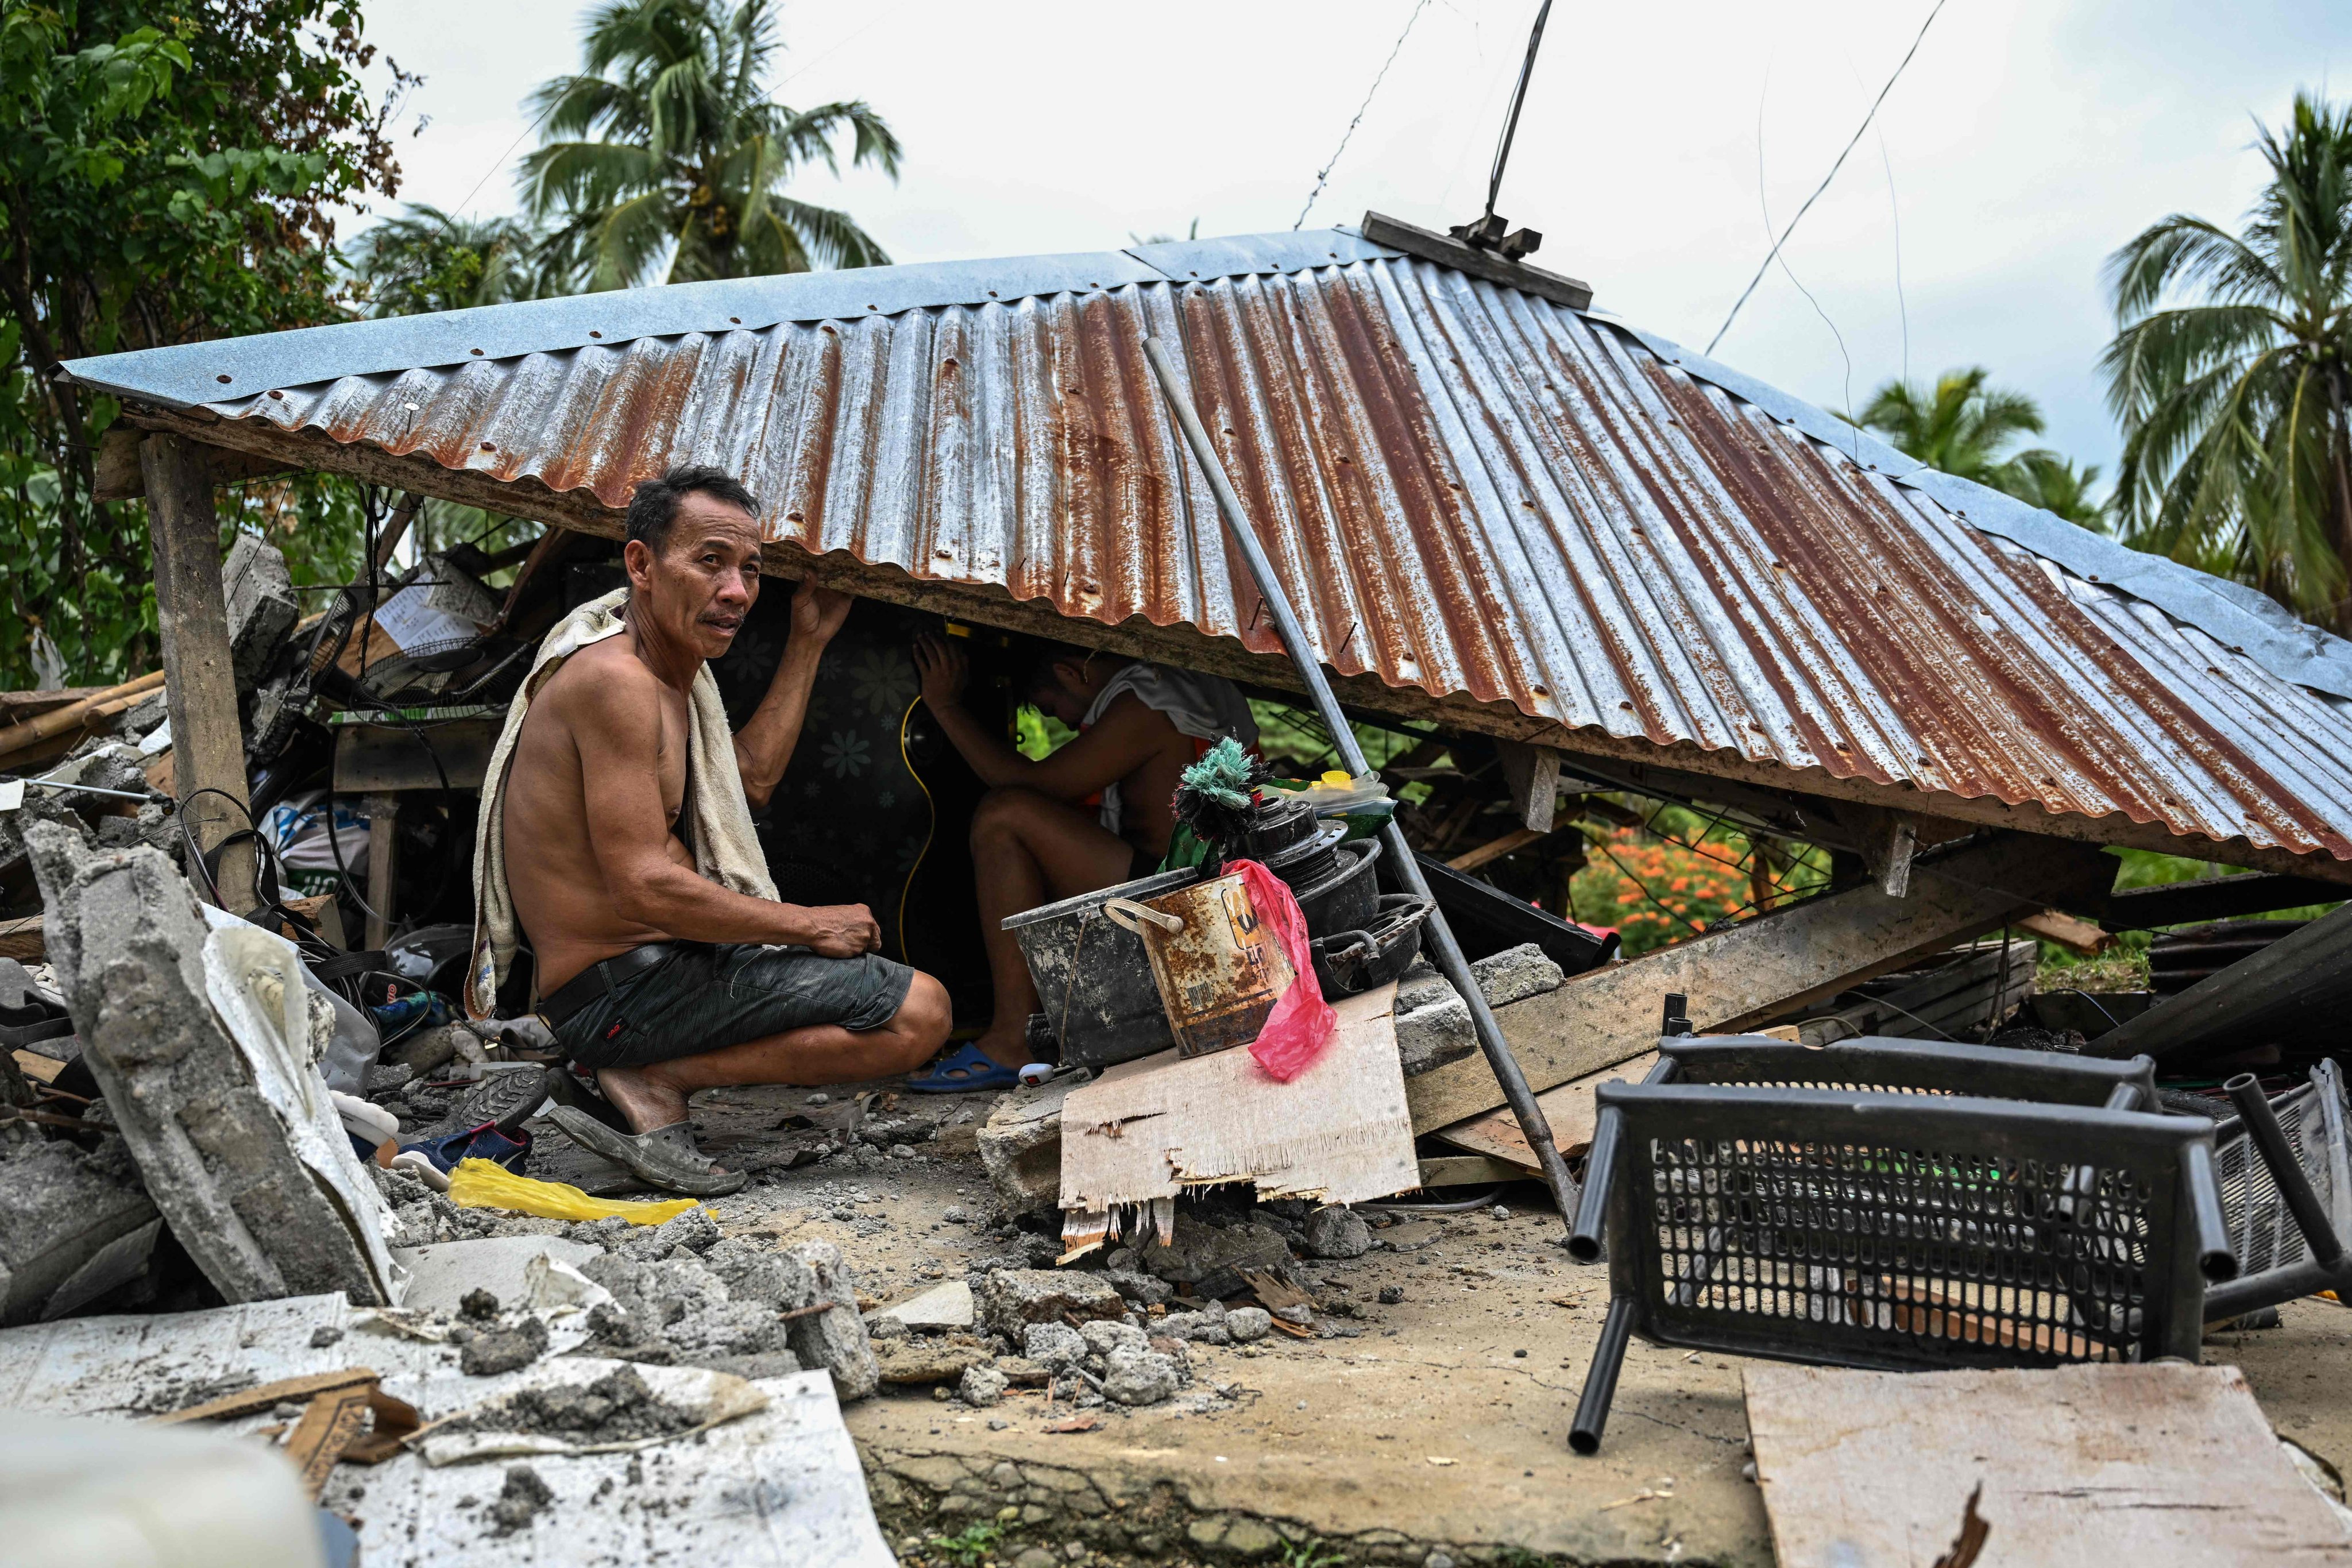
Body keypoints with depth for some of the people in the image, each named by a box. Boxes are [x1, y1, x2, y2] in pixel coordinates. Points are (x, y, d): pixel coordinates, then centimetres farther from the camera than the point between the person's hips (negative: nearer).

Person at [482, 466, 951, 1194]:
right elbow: (644, 887, -23)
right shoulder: (615, 677, -19)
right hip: (622, 989, -10)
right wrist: (813, 926, -14)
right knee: (920, 1013, -15)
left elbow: (752, 778, 24)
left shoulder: (672, 667, 14)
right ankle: (657, 1081, -11)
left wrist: (807, 643, 23)